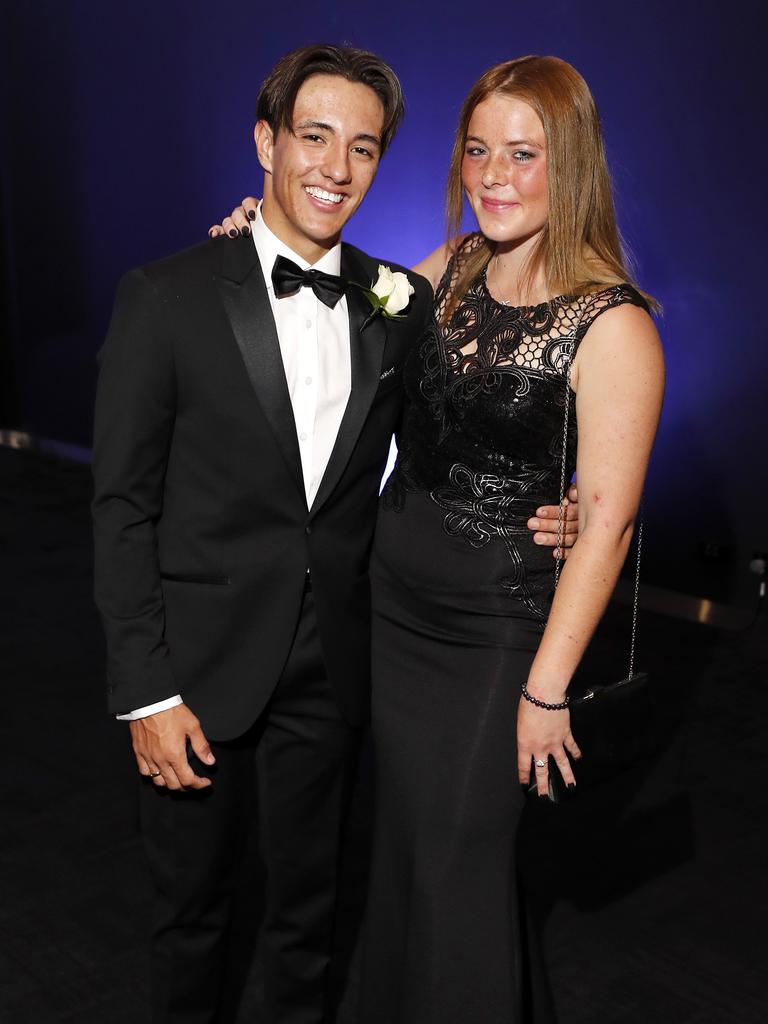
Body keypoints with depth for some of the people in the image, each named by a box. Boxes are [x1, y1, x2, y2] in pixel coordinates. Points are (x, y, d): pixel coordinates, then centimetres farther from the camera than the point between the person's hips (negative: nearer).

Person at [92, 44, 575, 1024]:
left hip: (333, 669, 3)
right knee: (190, 903, 18)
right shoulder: (165, 297, -9)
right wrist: (146, 690, -12)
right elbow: (123, 503, -9)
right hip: (200, 665, -2)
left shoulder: (401, 304, 0)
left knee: (306, 905, 21)